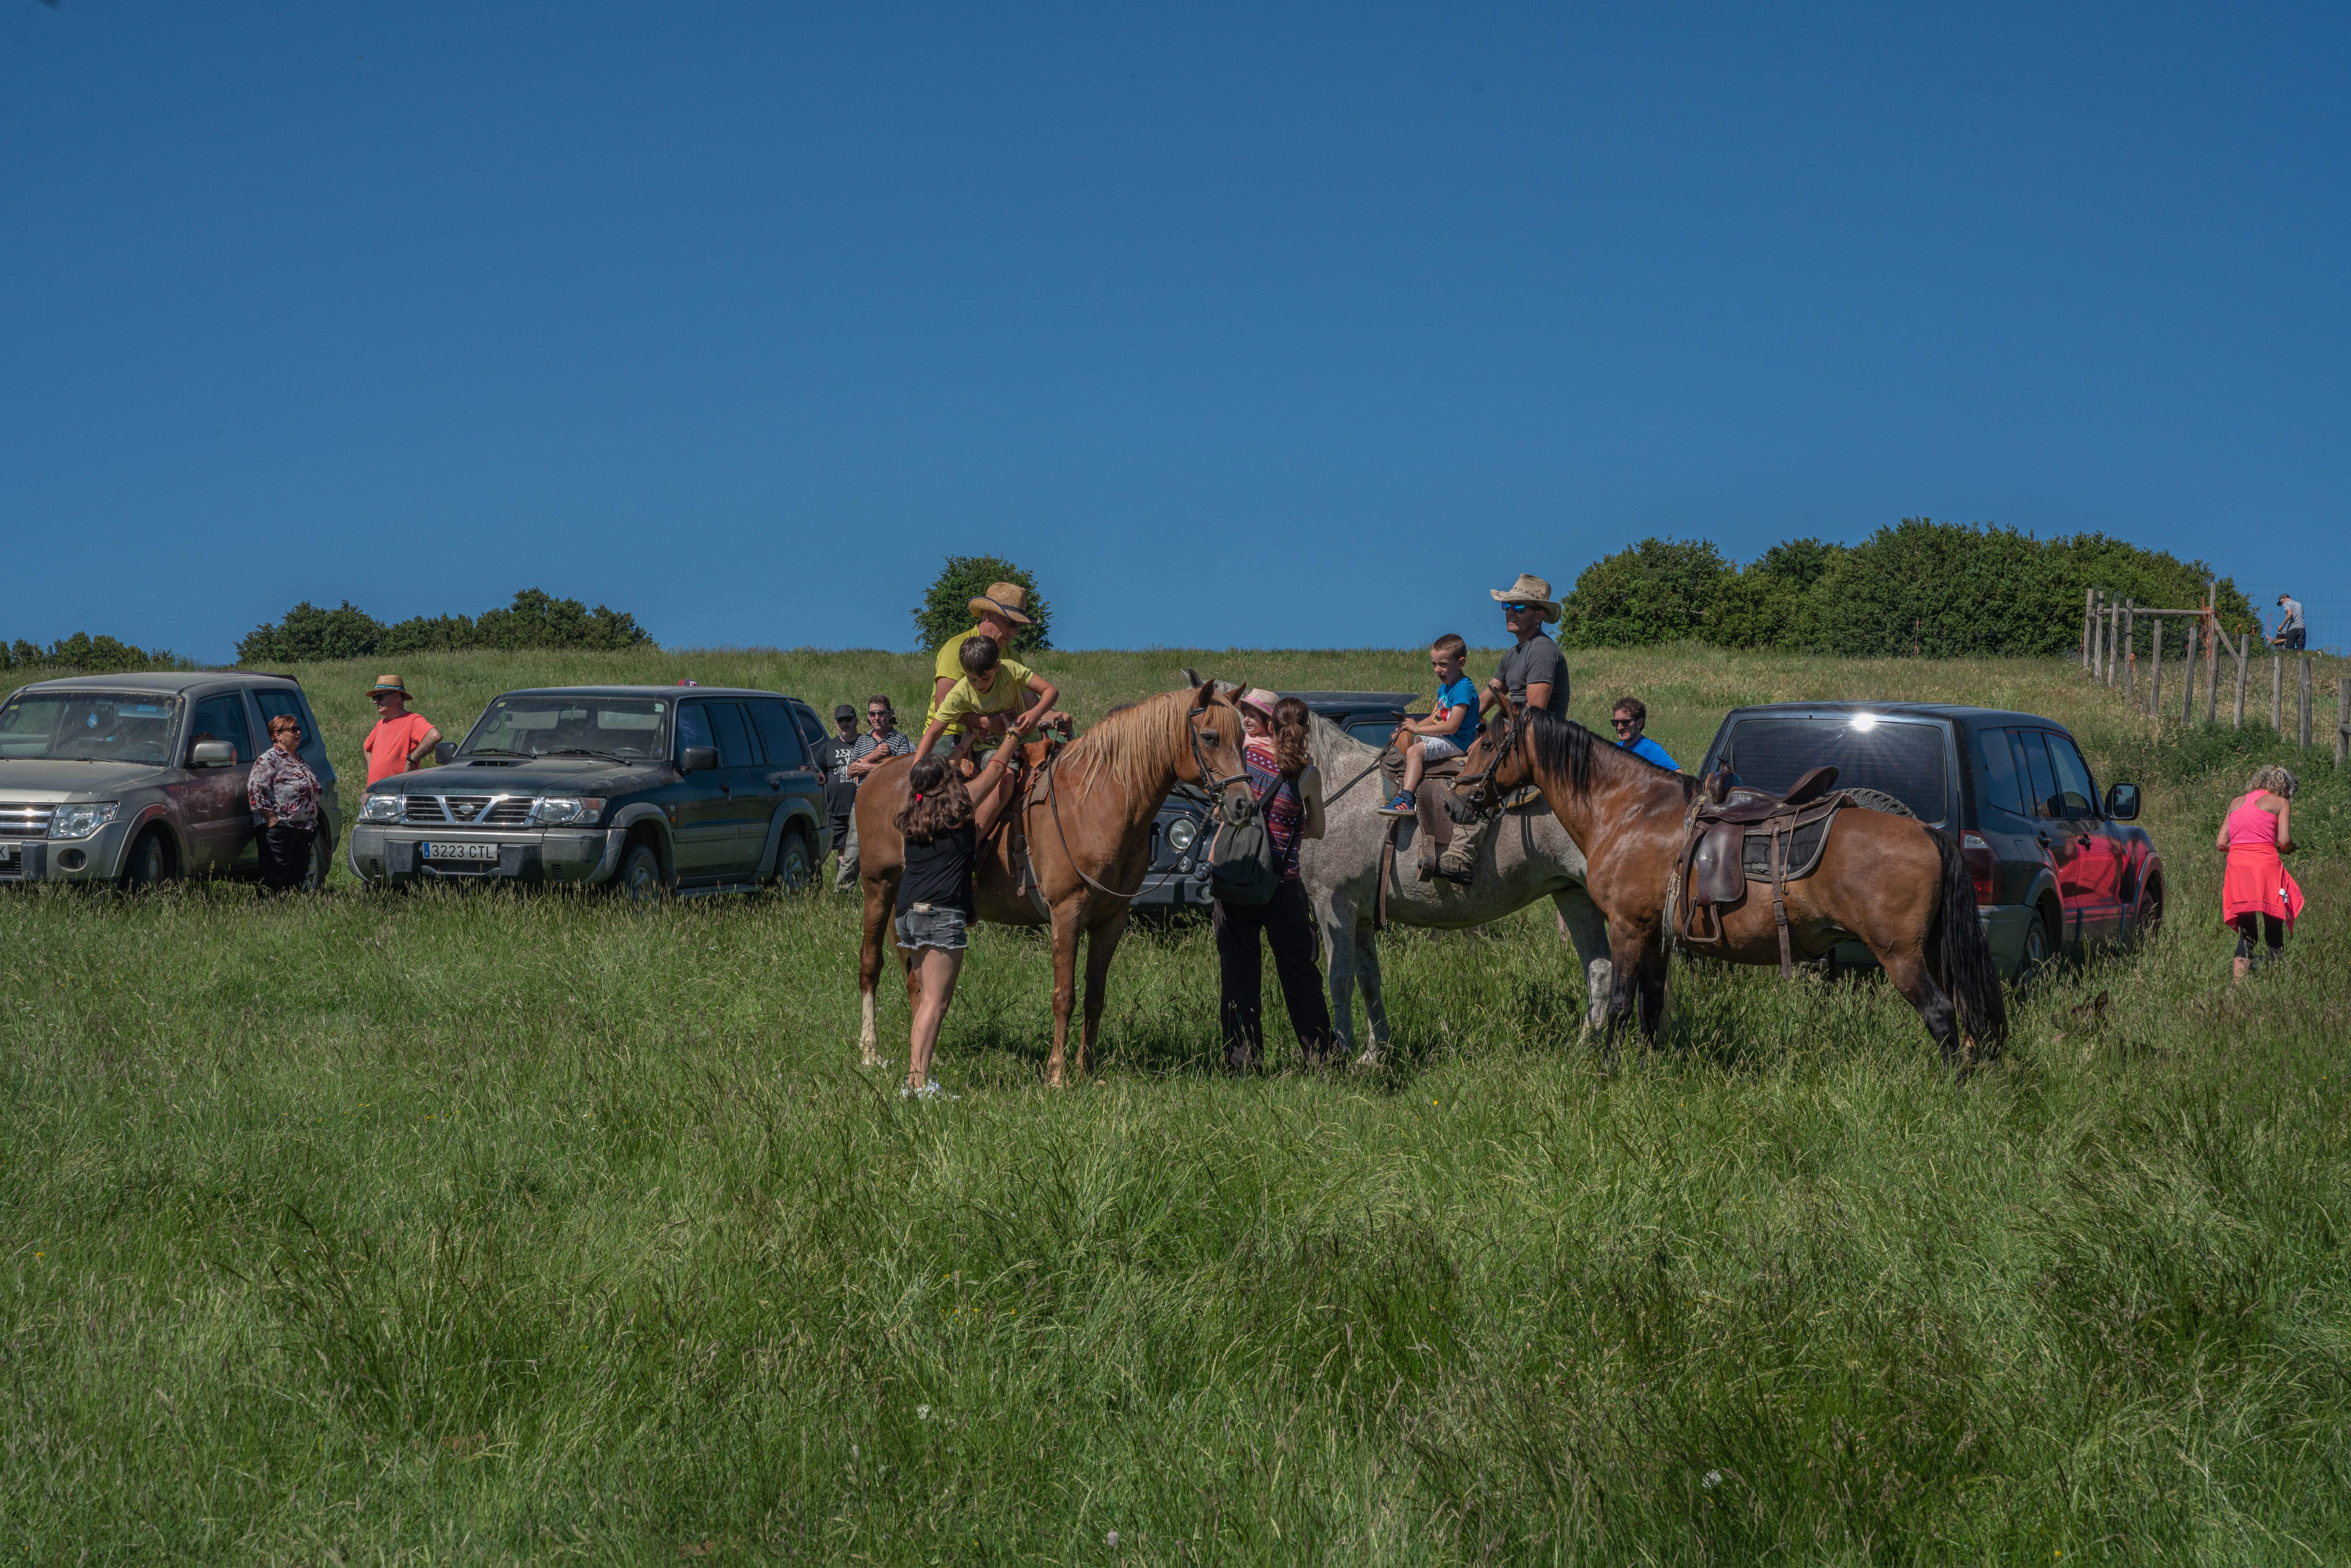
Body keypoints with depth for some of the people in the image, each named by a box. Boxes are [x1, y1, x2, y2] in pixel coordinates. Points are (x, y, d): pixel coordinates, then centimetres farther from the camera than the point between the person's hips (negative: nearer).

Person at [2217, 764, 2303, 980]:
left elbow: (2221, 843, 14)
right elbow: (2284, 840, -5)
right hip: (2265, 864, -4)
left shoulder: (2237, 803, 20)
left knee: (2246, 932, 10)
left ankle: (2239, 978, -4)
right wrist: (2286, 849, 16)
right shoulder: (2281, 803, 8)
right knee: (2274, 931, -1)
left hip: (2237, 865, 4)